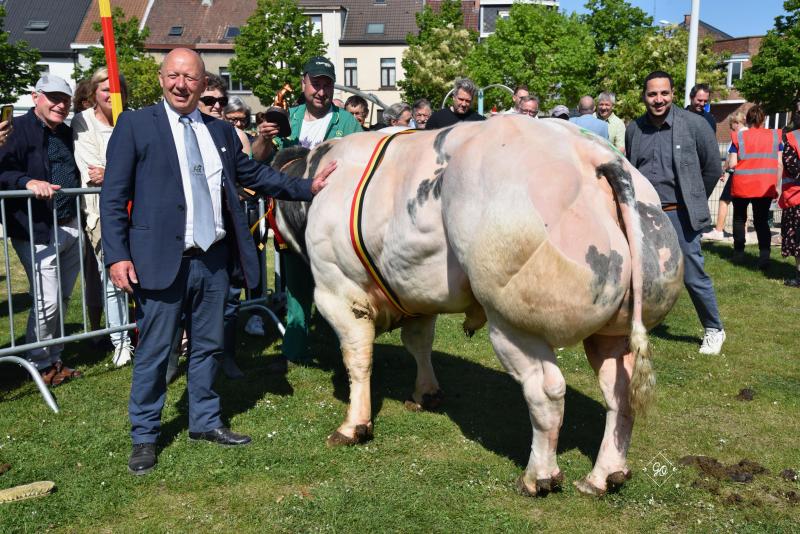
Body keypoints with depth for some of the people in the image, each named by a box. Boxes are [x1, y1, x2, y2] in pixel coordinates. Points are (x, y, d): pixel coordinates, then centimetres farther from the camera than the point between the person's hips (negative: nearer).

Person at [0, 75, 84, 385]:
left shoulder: (67, 133, 16)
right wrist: (28, 182, -31)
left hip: (72, 228, 7)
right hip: (38, 232, -7)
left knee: (63, 300, 15)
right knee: (47, 301, -5)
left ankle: (54, 359, 29)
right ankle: (40, 364, 15)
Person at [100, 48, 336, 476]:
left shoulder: (221, 131, 12)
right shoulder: (135, 125, -1)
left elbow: (254, 174, 21)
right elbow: (113, 196, -4)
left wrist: (307, 187, 15)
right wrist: (117, 255, -13)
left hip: (214, 259, 5)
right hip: (162, 260, -5)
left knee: (208, 345, 15)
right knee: (153, 351, 4)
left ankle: (205, 422, 31)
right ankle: (144, 436, 19)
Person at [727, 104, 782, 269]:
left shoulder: (738, 137, -2)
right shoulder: (775, 136, 3)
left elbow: (732, 164, -6)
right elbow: (779, 164, 1)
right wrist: (776, 185, 8)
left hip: (742, 186, -1)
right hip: (766, 187, 1)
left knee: (739, 219, 19)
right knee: (762, 221, 5)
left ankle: (738, 254, 22)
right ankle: (764, 257, -11)